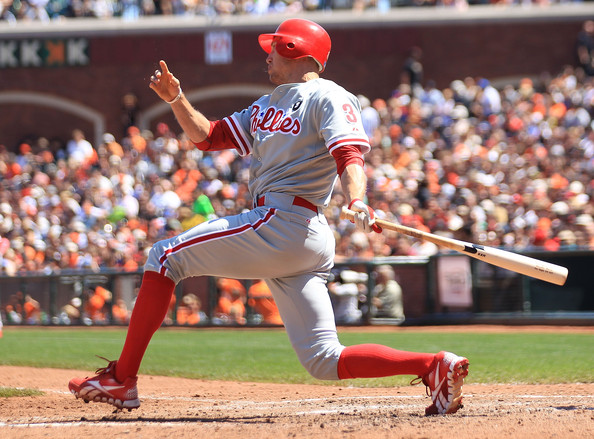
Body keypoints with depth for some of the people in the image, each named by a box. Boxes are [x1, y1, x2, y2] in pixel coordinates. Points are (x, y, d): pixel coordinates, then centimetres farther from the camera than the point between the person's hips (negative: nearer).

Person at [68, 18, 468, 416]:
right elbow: (207, 136, 28)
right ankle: (435, 367, -8)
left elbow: (350, 156, -16)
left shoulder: (329, 98, -1)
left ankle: (121, 380, -5)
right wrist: (176, 99, 13)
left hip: (283, 223, -9)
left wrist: (356, 202, -34)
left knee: (165, 257, -3)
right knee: (325, 361, 2)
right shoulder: (267, 107, 27)